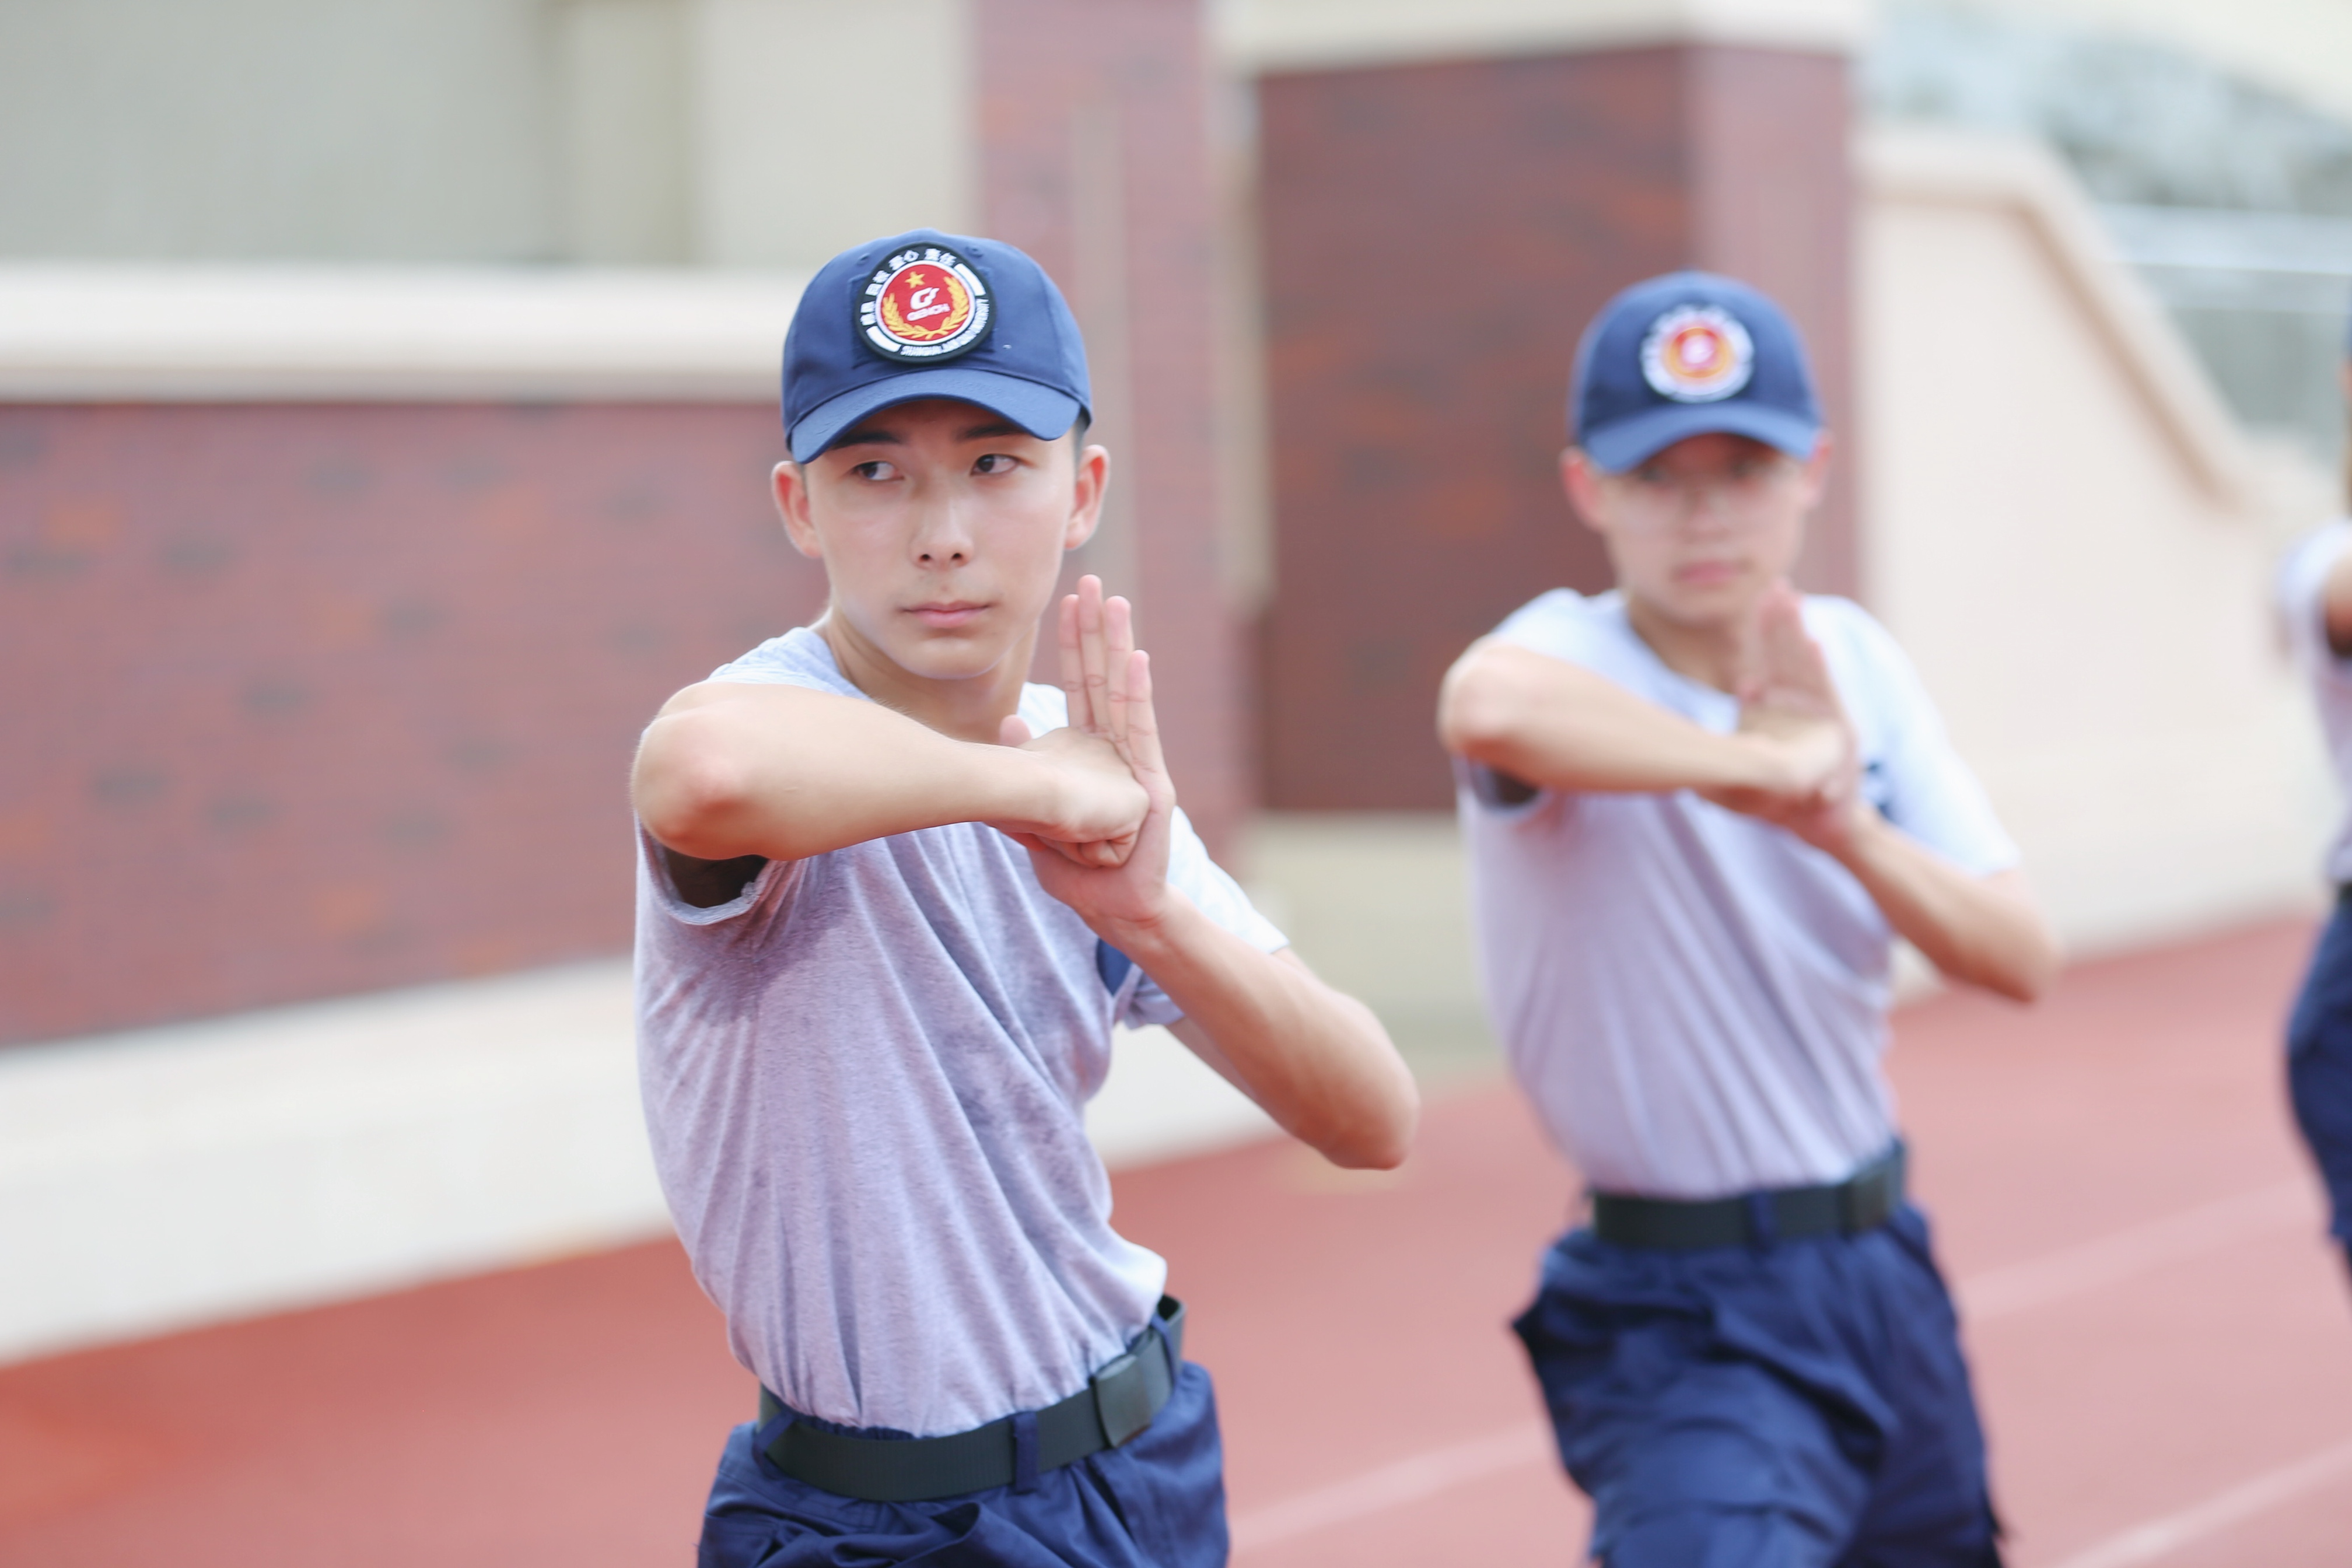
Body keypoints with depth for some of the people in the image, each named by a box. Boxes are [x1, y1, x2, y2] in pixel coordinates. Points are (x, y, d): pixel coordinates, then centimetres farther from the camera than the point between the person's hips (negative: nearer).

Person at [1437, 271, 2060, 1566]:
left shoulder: (1853, 658, 3)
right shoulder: (1572, 656, -17)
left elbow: (2021, 961, -4)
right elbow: (1487, 707, -45)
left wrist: (1846, 828, -23)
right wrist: (1766, 764, -33)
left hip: (1886, 1266, 7)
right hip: (1684, 1322, -6)